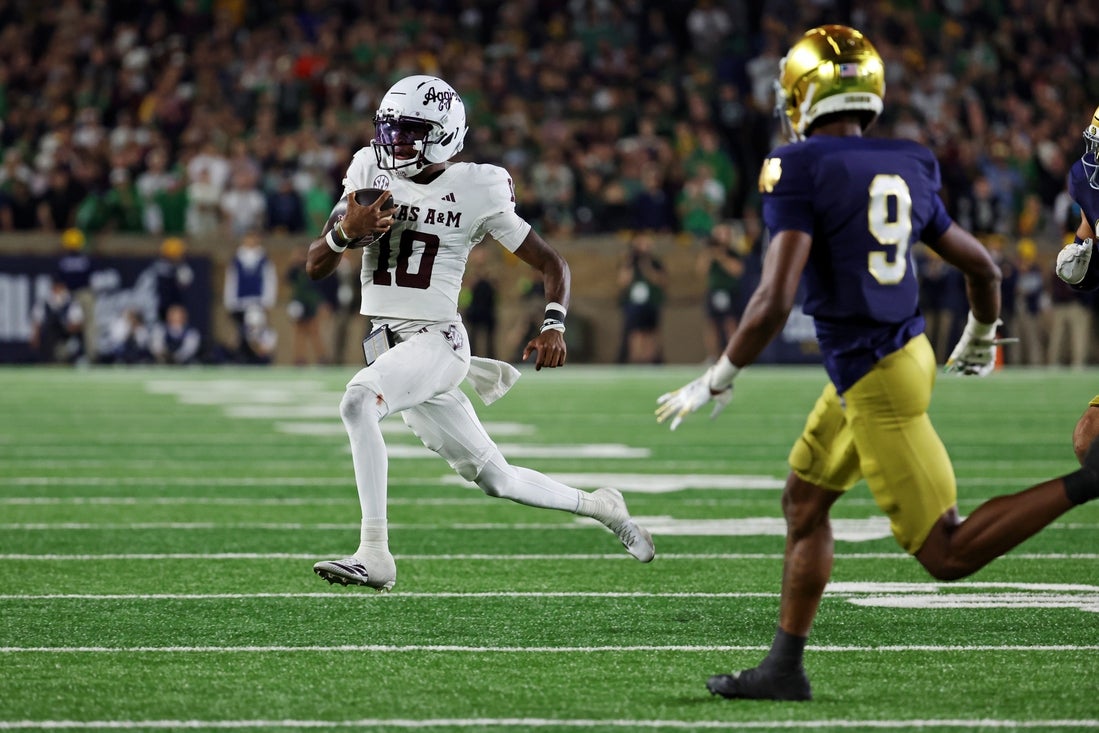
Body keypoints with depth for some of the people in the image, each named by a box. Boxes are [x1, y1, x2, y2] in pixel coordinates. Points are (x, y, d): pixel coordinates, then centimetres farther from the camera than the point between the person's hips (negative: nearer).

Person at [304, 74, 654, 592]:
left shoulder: (476, 191, -7)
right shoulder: (370, 174, 4)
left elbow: (551, 263, 1)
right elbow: (315, 267, 3)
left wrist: (554, 325, -16)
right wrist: (346, 231, -18)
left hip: (437, 339, -5)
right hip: (385, 344, 5)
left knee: (358, 401, -33)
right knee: (494, 478, 12)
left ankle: (374, 554, -32)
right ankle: (599, 506, 36)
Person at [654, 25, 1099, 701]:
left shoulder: (800, 173, -15)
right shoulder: (906, 170, 7)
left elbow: (774, 303, -23)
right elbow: (983, 268, 17)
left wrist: (718, 382, -9)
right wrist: (980, 340, 37)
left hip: (876, 384, -8)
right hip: (904, 351, 8)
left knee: (949, 555, -3)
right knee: (804, 502, 20)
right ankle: (785, 667, 24)